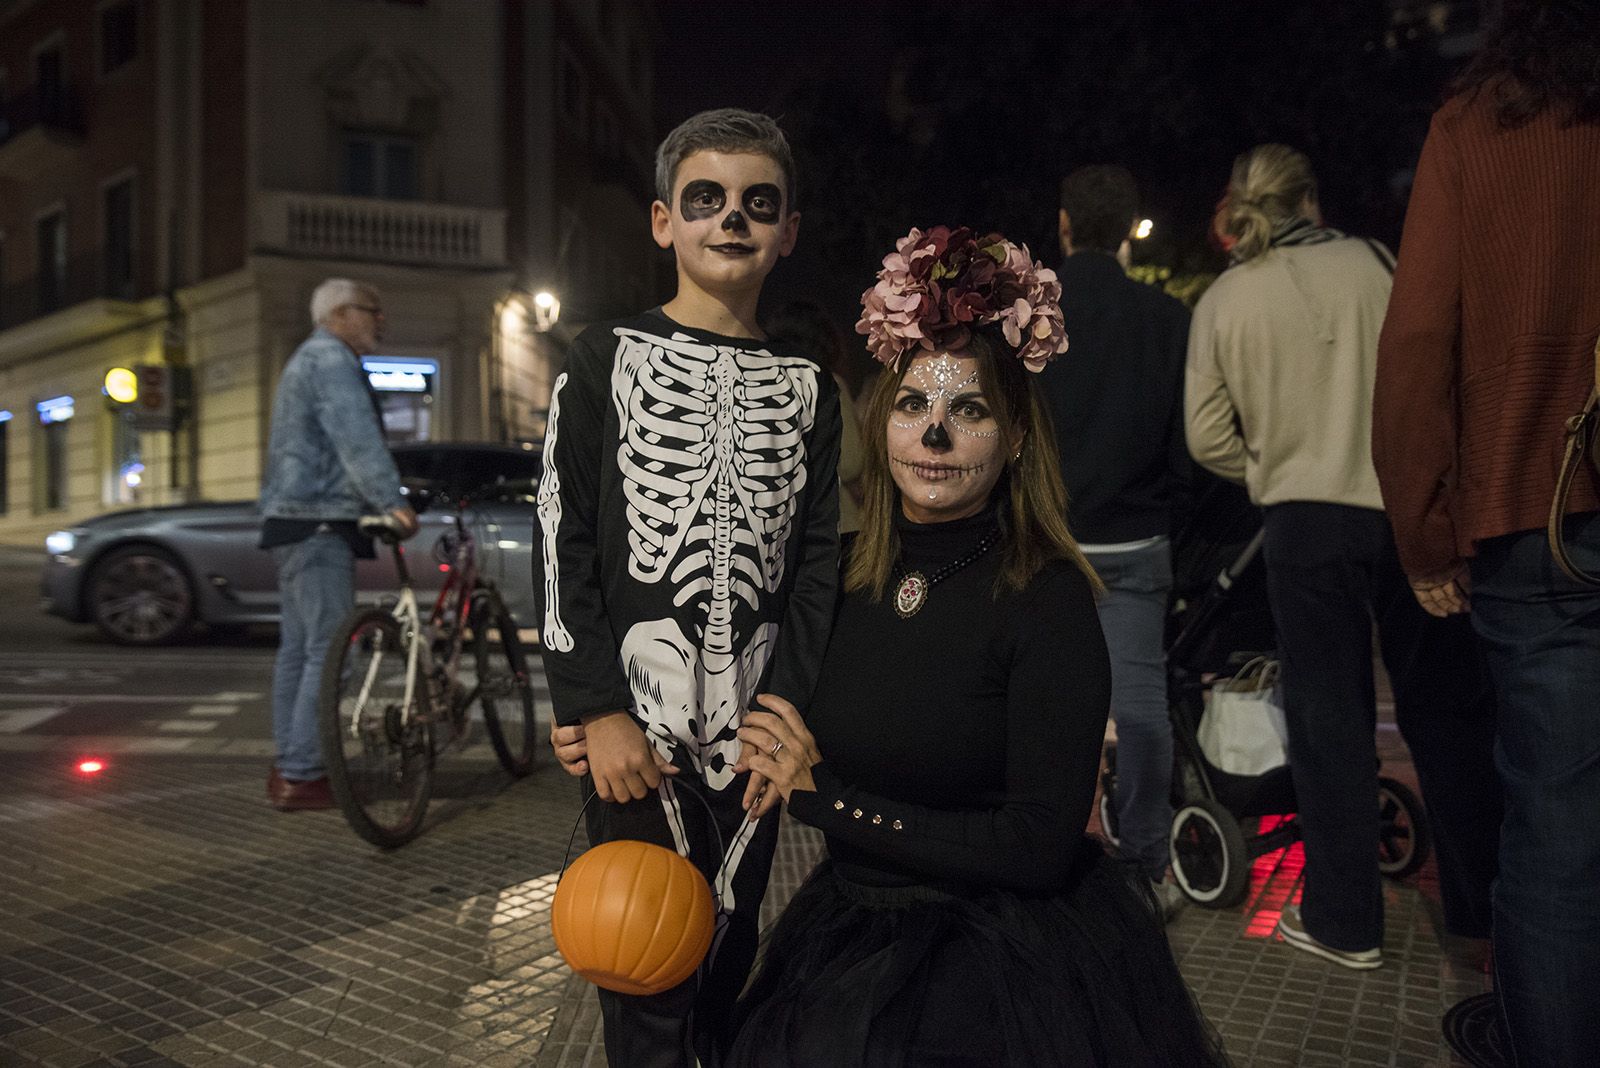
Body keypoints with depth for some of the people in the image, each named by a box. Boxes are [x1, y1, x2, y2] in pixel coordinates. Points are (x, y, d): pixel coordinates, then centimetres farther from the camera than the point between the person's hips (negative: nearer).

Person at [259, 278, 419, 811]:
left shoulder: (308, 360, 27)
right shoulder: (331, 357, -8)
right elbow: (357, 438, -23)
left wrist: (379, 504, 29)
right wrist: (392, 501, -31)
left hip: (293, 523, 11)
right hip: (318, 524, -11)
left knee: (297, 648, 12)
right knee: (328, 651, -12)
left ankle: (289, 767, 19)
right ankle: (301, 776, -10)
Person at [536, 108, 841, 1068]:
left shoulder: (806, 387, 8)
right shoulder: (611, 357, 1)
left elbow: (817, 562, 5)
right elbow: (565, 540, -4)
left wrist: (784, 711, -5)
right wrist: (597, 710, -11)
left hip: (754, 725, 3)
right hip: (638, 717, -2)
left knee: (733, 951, 14)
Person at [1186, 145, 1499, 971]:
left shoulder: (1221, 301, 1)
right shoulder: (1371, 263, 0)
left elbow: (1208, 438, 0)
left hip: (1306, 526, 0)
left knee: (1329, 716, 8)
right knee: (1445, 707, 12)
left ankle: (1344, 920, 15)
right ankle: (1481, 900, 26)